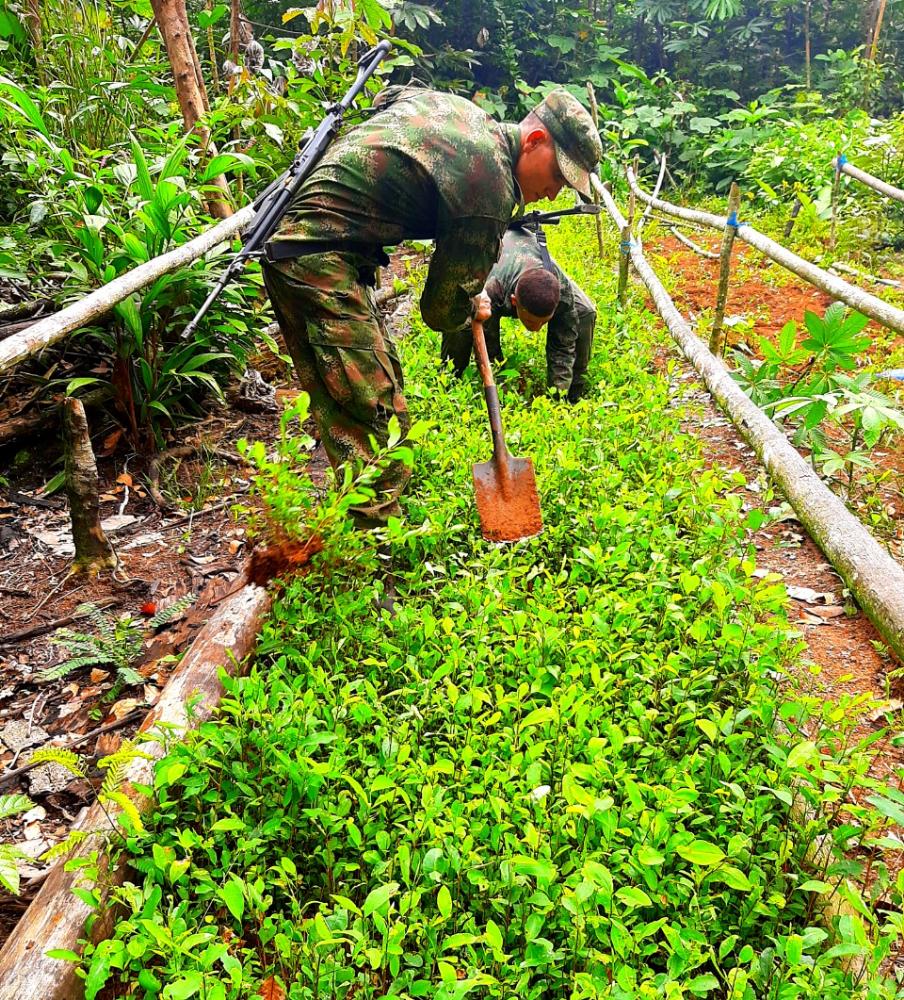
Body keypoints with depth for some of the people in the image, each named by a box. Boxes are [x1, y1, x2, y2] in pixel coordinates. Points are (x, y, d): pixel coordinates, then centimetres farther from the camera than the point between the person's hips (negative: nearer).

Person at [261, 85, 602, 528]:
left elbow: (389, 96, 36)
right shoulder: (493, 189, -15)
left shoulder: (453, 103, 13)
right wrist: (470, 310, 18)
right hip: (321, 264, -11)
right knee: (379, 417, -11)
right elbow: (442, 310, -10)